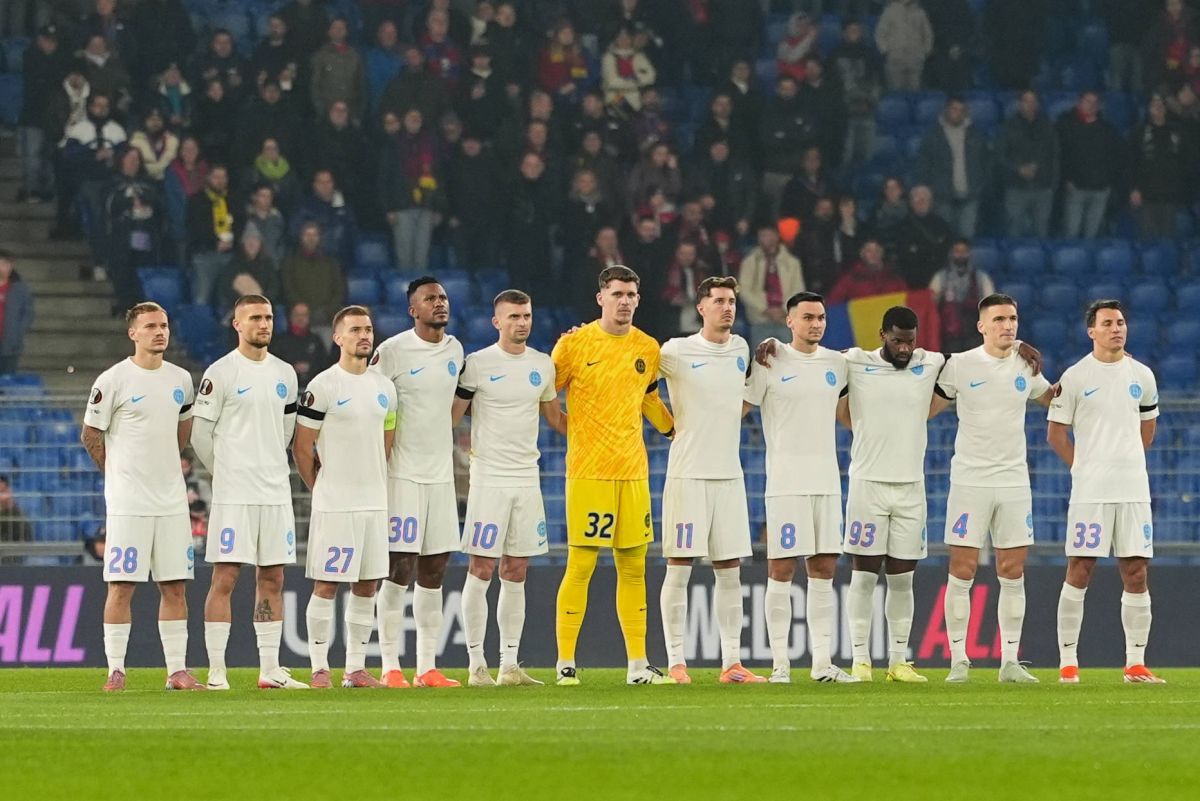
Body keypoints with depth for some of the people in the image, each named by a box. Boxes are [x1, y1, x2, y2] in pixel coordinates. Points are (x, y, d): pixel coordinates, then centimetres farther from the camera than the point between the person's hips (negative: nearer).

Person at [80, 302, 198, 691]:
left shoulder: (181, 379, 9)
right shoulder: (113, 381, -8)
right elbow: (91, 436, 0)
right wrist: (120, 474, 5)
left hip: (171, 499, 5)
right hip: (128, 502, -5)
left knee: (175, 586, 5)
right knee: (122, 586, -4)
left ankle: (177, 670, 9)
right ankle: (115, 670, 0)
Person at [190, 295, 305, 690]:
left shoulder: (285, 374, 12)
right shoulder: (221, 373, -6)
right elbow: (200, 434, -3)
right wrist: (225, 472, 4)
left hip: (275, 491, 6)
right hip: (233, 493, -6)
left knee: (272, 579, 7)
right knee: (225, 577, -7)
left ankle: (270, 670, 11)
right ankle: (216, 672, -6)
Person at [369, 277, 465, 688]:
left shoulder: (454, 350, 11)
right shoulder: (392, 351, -8)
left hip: (441, 474, 6)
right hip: (402, 474, -6)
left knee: (433, 573, 6)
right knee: (399, 570, -7)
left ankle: (427, 667, 10)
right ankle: (390, 667, -3)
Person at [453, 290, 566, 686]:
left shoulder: (543, 365, 11)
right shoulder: (478, 364, -4)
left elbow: (555, 417, 23)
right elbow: (452, 416, -2)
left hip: (527, 477, 5)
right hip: (489, 476, -5)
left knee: (515, 574, 6)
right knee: (481, 570, -6)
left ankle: (509, 665, 9)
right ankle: (476, 665, -3)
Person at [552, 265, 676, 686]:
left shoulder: (648, 349, 10)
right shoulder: (574, 344, -3)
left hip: (633, 473, 5)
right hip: (587, 472, -5)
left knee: (633, 568, 6)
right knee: (580, 567, -6)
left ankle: (638, 664, 11)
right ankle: (565, 663, 1)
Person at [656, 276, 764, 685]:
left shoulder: (741, 349, 10)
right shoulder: (677, 352, -6)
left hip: (729, 474, 5)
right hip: (688, 474, -5)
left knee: (730, 571, 6)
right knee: (679, 567, -3)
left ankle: (731, 663, 9)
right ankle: (675, 662, 0)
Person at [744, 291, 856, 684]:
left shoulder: (837, 364, 10)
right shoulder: (770, 363, -3)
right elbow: (737, 409, -1)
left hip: (827, 482, 5)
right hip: (785, 484, -5)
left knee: (824, 570, 5)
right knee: (781, 570, -4)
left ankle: (822, 661, 7)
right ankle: (780, 663, -2)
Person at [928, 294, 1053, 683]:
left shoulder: (1026, 364, 6)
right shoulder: (959, 365, -3)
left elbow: (1052, 399, 24)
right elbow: (925, 409, 5)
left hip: (1014, 481, 3)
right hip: (970, 480, -3)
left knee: (1013, 574, 3)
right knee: (962, 572, -4)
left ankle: (1010, 662, 8)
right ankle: (958, 661, 2)